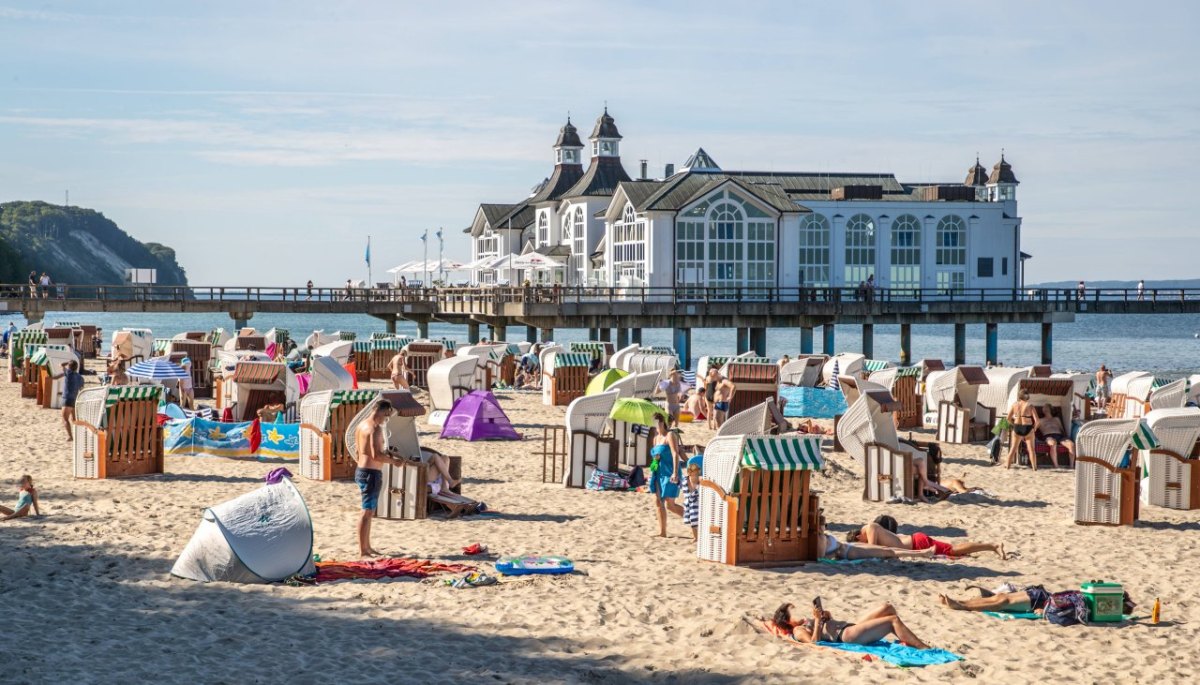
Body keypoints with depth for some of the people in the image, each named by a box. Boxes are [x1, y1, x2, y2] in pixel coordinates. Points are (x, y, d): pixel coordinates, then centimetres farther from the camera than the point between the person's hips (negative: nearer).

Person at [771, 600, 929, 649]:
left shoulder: (807, 622, 26)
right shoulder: (798, 630, -1)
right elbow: (814, 641, -20)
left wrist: (826, 617, 12)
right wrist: (817, 620, -18)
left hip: (852, 627, 10)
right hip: (848, 635, -10)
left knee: (887, 607, 4)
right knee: (893, 620, -16)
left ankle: (908, 641, 1)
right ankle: (923, 648, -18)